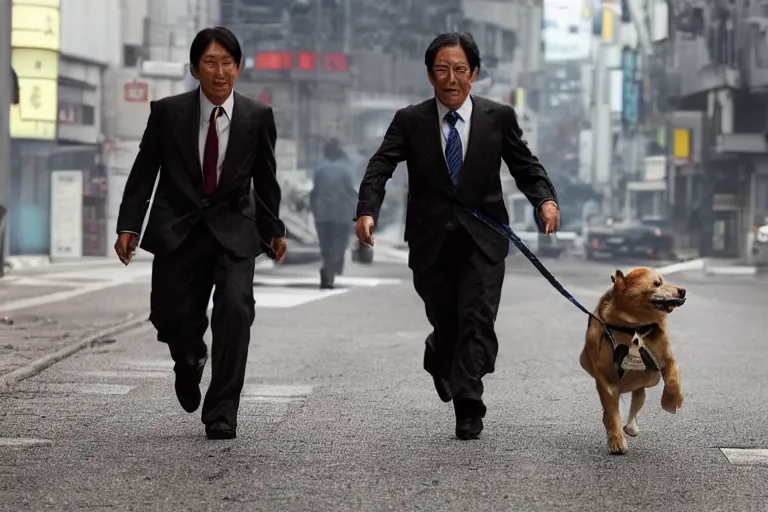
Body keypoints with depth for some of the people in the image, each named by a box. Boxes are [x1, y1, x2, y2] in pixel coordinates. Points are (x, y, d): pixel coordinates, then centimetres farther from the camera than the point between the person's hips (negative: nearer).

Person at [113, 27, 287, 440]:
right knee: (171, 317, 2)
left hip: (234, 231, -1)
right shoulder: (167, 113, -4)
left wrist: (273, 230, 18)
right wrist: (128, 225, -5)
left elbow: (265, 178, 10)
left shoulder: (257, 117, -2)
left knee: (235, 310, -19)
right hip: (177, 231, 1)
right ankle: (190, 360, 41)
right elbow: (144, 171, 2)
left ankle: (221, 414, -11)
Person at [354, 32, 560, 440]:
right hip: (431, 241, 1)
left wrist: (546, 199, -18)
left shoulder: (499, 117, 1)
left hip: (482, 241, -1)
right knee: (444, 322, 10)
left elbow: (525, 166, 2)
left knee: (477, 322, -9)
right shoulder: (410, 121, -1)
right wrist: (367, 211, -27)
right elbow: (380, 168, -9)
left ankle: (468, 410, -4)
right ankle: (440, 357, 46)